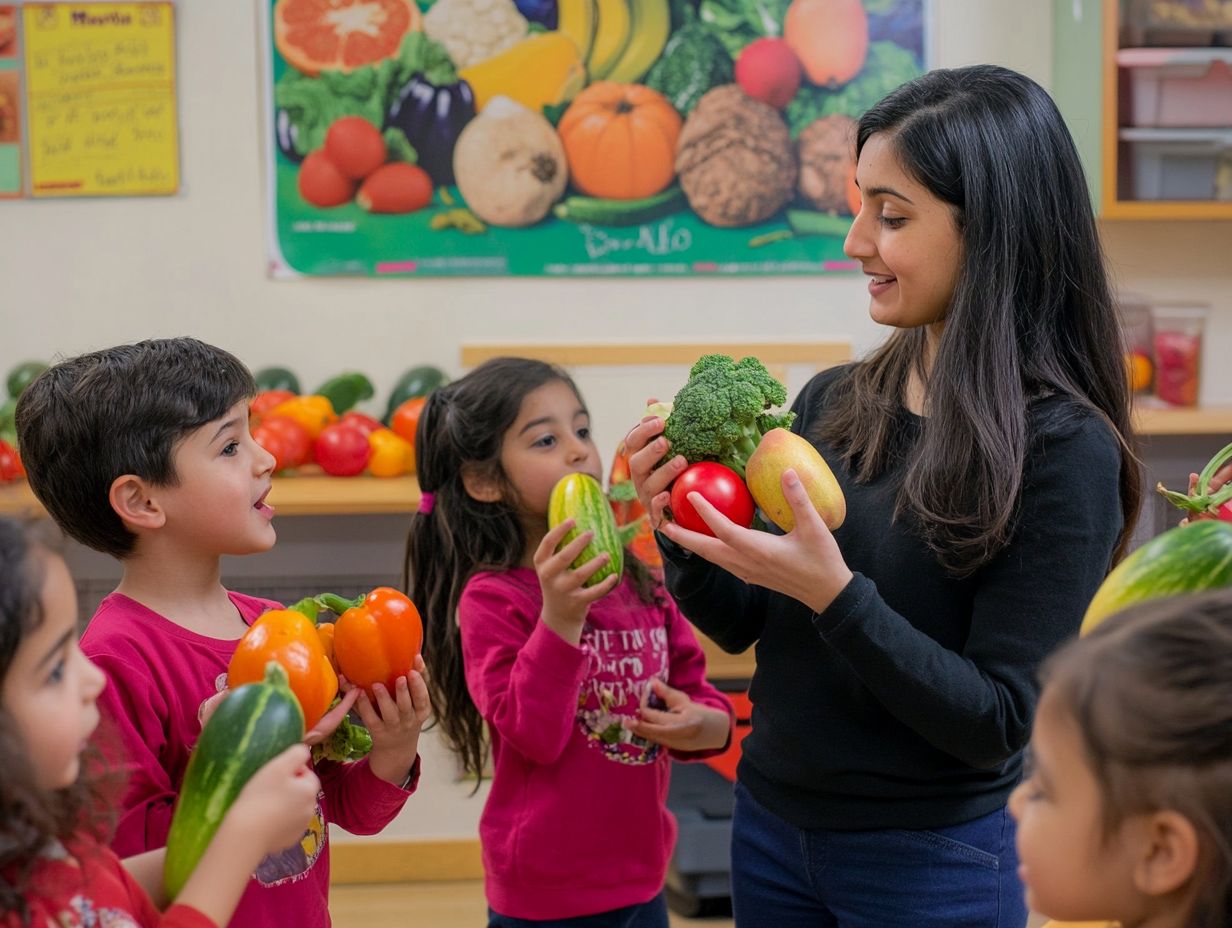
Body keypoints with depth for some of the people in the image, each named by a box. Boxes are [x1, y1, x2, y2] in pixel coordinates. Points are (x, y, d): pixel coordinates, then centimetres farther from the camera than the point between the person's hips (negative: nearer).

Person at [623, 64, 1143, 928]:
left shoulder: (1063, 450, -17)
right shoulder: (832, 402, -2)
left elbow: (997, 724, -18)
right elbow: (744, 626, 7)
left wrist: (836, 593, -28)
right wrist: (681, 533, -12)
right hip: (771, 827, 5)